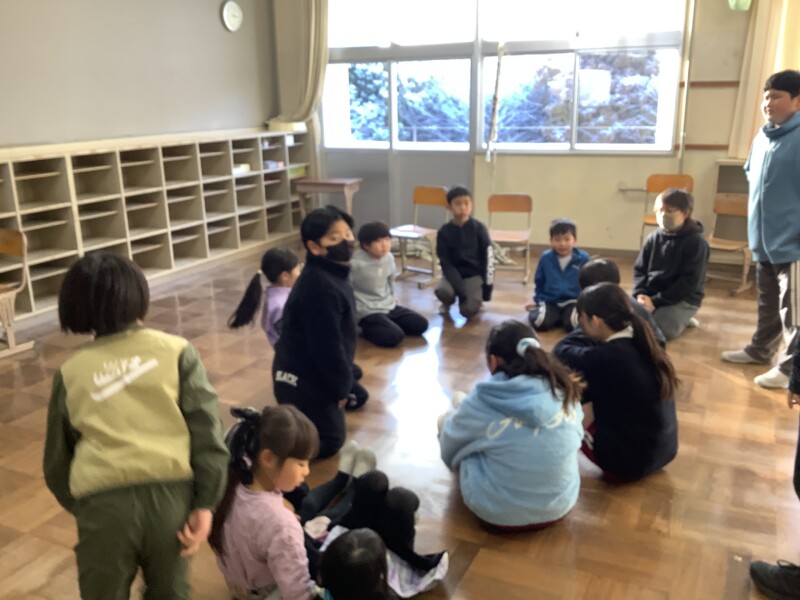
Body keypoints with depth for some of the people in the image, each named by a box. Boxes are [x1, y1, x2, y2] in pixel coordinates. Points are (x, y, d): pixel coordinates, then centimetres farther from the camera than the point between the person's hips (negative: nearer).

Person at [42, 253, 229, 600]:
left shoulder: (70, 372, 11)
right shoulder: (177, 351, 6)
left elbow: (56, 460, 18)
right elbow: (206, 430, -3)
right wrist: (206, 504, -3)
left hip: (102, 503, 1)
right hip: (170, 493, 0)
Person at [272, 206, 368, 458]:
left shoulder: (333, 274, 3)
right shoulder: (319, 288, -31)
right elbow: (327, 345, -27)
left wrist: (346, 376, 11)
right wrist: (340, 387, -14)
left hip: (314, 369, 10)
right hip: (301, 376, -10)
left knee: (358, 396, 29)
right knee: (329, 442, 0)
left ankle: (295, 413, 28)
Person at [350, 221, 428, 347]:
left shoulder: (389, 257, 1)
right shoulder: (355, 263, -22)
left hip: (389, 306, 8)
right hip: (367, 312, -8)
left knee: (421, 324, 2)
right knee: (394, 336, -26)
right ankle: (367, 329, -1)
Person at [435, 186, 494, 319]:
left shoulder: (479, 228, -9)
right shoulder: (444, 231, -8)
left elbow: (488, 258, -5)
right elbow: (446, 263, -10)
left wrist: (487, 286, -7)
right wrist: (460, 289, -21)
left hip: (474, 274, -1)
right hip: (453, 273, 1)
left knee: (468, 311, -21)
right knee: (442, 291, -31)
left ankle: (476, 298, 17)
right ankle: (448, 303, 7)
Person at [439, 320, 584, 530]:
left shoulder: (483, 401, -19)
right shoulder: (566, 391, -9)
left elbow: (449, 451, -2)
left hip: (498, 511, -4)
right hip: (560, 505, 4)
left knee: (445, 420, 17)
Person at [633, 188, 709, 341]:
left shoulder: (696, 242, -12)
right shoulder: (654, 238, 6)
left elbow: (689, 282, -17)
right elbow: (639, 269, 8)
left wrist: (656, 301, -23)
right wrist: (640, 294, -13)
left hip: (682, 299, -6)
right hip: (649, 295, 6)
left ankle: (681, 320, 5)